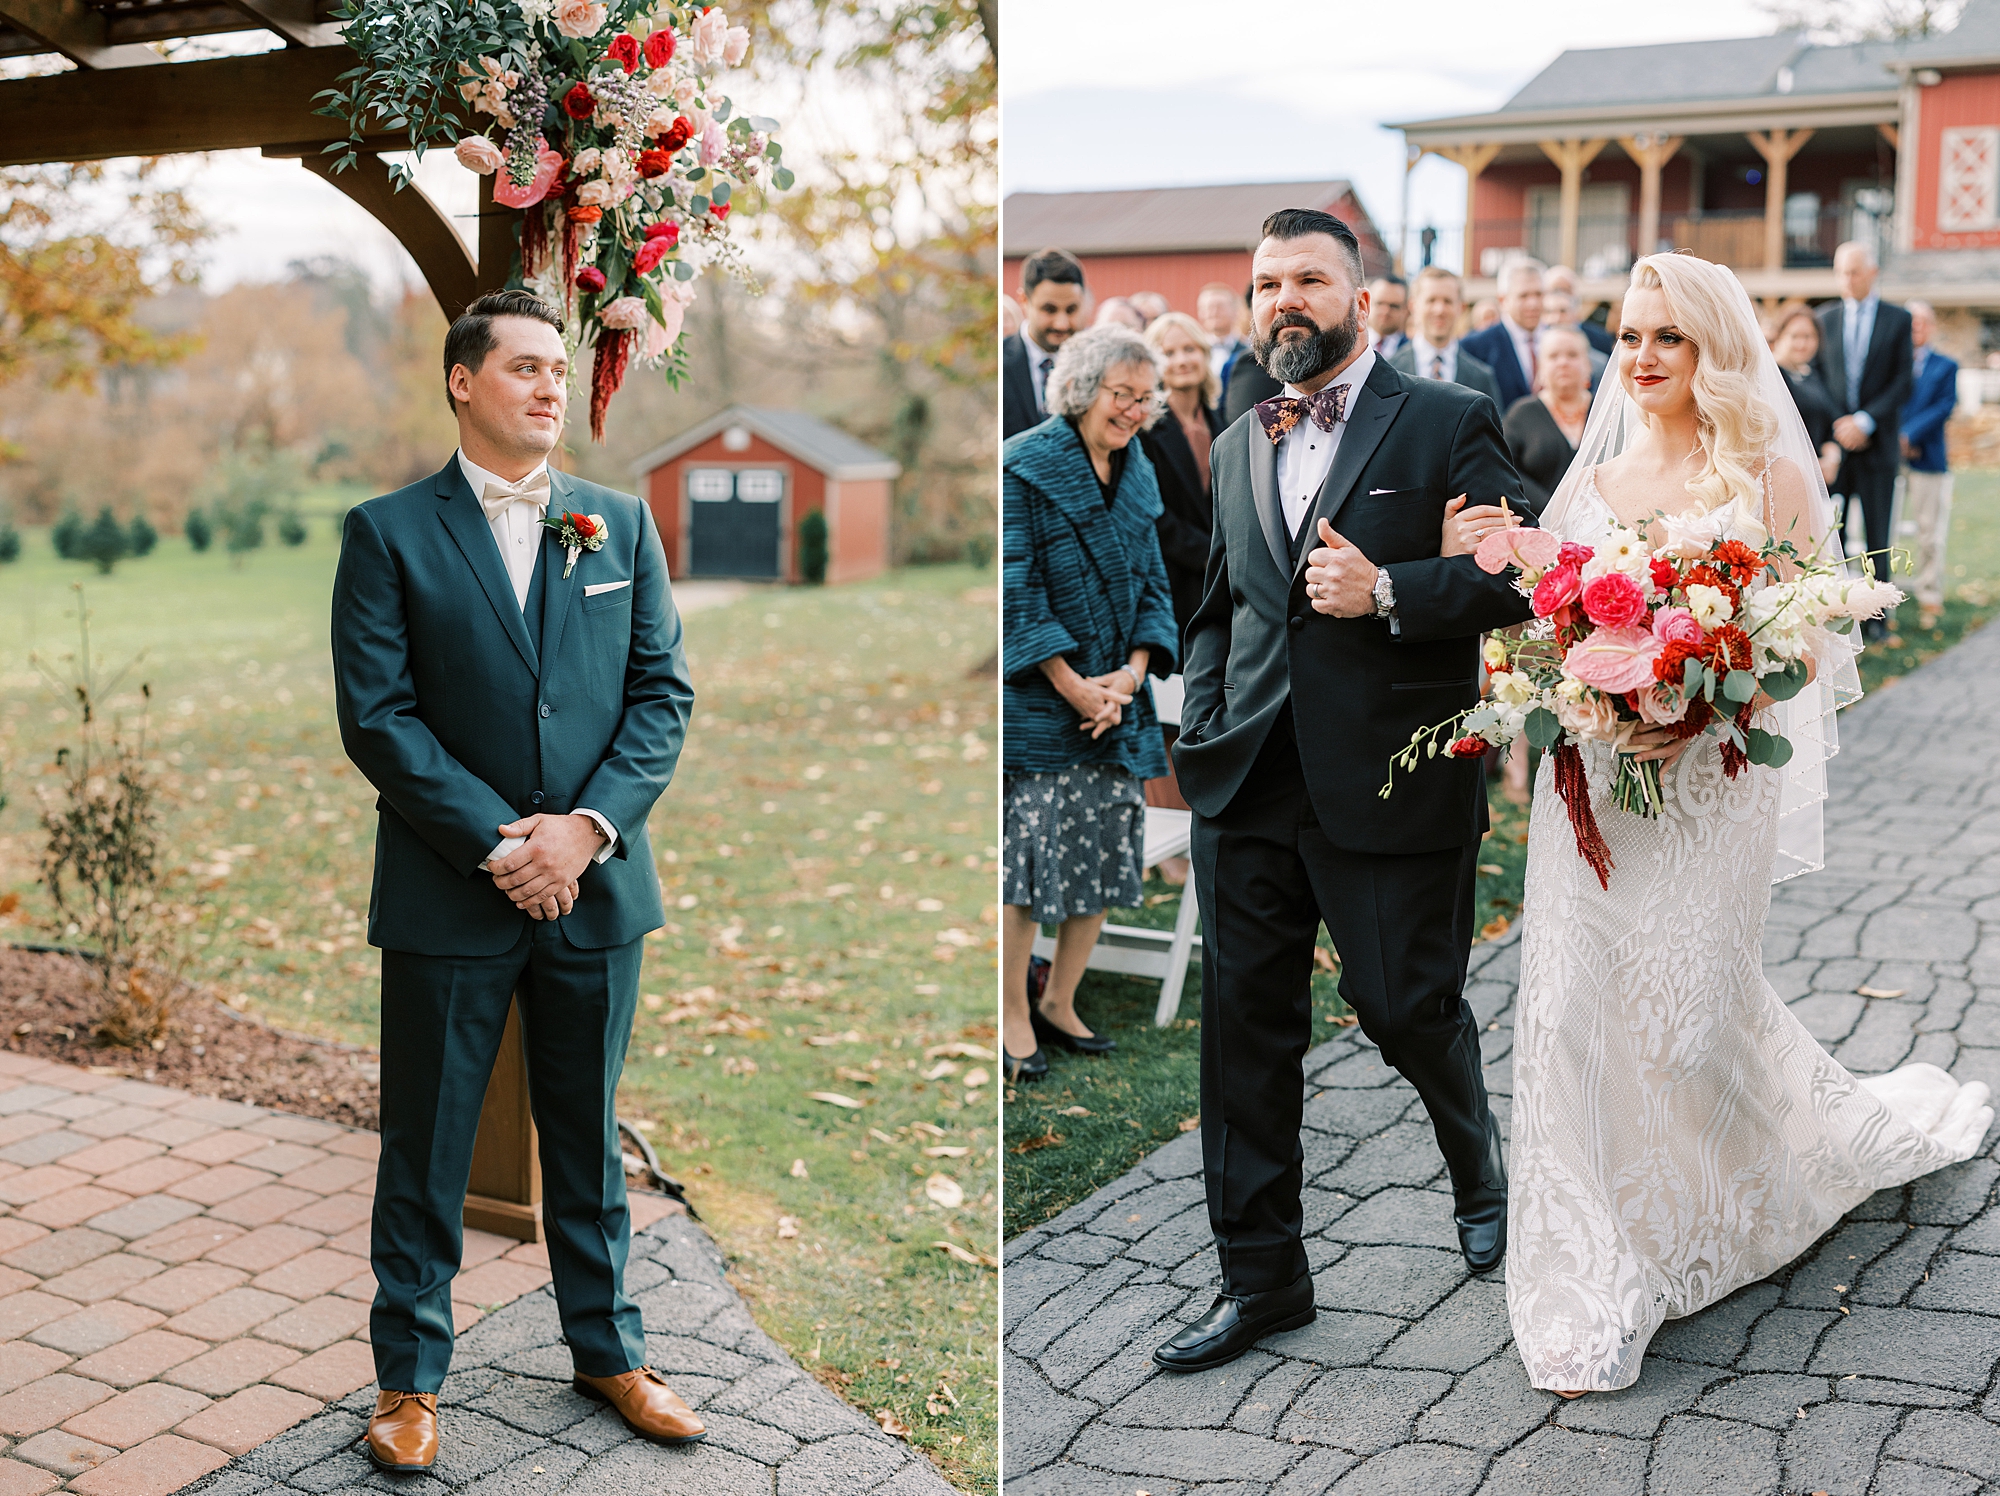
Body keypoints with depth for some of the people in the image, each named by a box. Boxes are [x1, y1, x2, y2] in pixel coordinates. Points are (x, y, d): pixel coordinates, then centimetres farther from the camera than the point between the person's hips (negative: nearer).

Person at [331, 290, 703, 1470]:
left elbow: (664, 692, 3)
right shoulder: (388, 532, -2)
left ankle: (608, 1349, 31)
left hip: (595, 884, 3)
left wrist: (589, 824, -11)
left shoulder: (623, 522, 8)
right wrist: (496, 843, -16)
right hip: (447, 890, -3)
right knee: (427, 1149, 8)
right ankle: (411, 1376, 24)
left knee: (590, 1137, 16)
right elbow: (377, 714, -9)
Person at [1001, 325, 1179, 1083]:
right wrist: (1073, 687, -15)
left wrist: (1131, 673, -4)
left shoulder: (1138, 475, 13)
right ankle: (1014, 1016, 10)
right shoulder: (1022, 467, -8)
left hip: (1117, 694, 7)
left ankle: (1059, 1005, 23)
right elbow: (1014, 592, -12)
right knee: (1027, 853, -5)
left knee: (1108, 850, 8)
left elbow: (1152, 585, 13)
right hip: (1035, 699, -6)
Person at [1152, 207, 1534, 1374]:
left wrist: (1388, 592, -19)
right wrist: (1203, 729, 11)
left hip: (1393, 781, -5)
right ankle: (1262, 1276, 18)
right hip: (1248, 784, 5)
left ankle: (1480, 1167, 39)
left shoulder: (1449, 424, 0)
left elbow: (1521, 575, -7)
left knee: (1405, 1004, 4)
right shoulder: (1238, 447, 17)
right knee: (1247, 1027, 5)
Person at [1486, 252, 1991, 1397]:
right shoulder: (1593, 481, 11)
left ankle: (1855, 1130, 37)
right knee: (1573, 1011, -4)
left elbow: (1807, 639, -5)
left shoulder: (1773, 478, -1)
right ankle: (1596, 1295, 8)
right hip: (1591, 780, 4)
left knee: (1694, 1010, 1)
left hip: (1713, 784, -3)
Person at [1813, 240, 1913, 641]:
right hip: (1833, 441, 2)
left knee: (1877, 536, 3)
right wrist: (1835, 424, -6)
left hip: (1877, 443, -1)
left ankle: (1875, 615, 9)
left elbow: (1902, 382, -2)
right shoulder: (1825, 318, 9)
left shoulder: (1898, 320, 3)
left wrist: (1865, 422, -13)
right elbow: (1816, 378, 8)